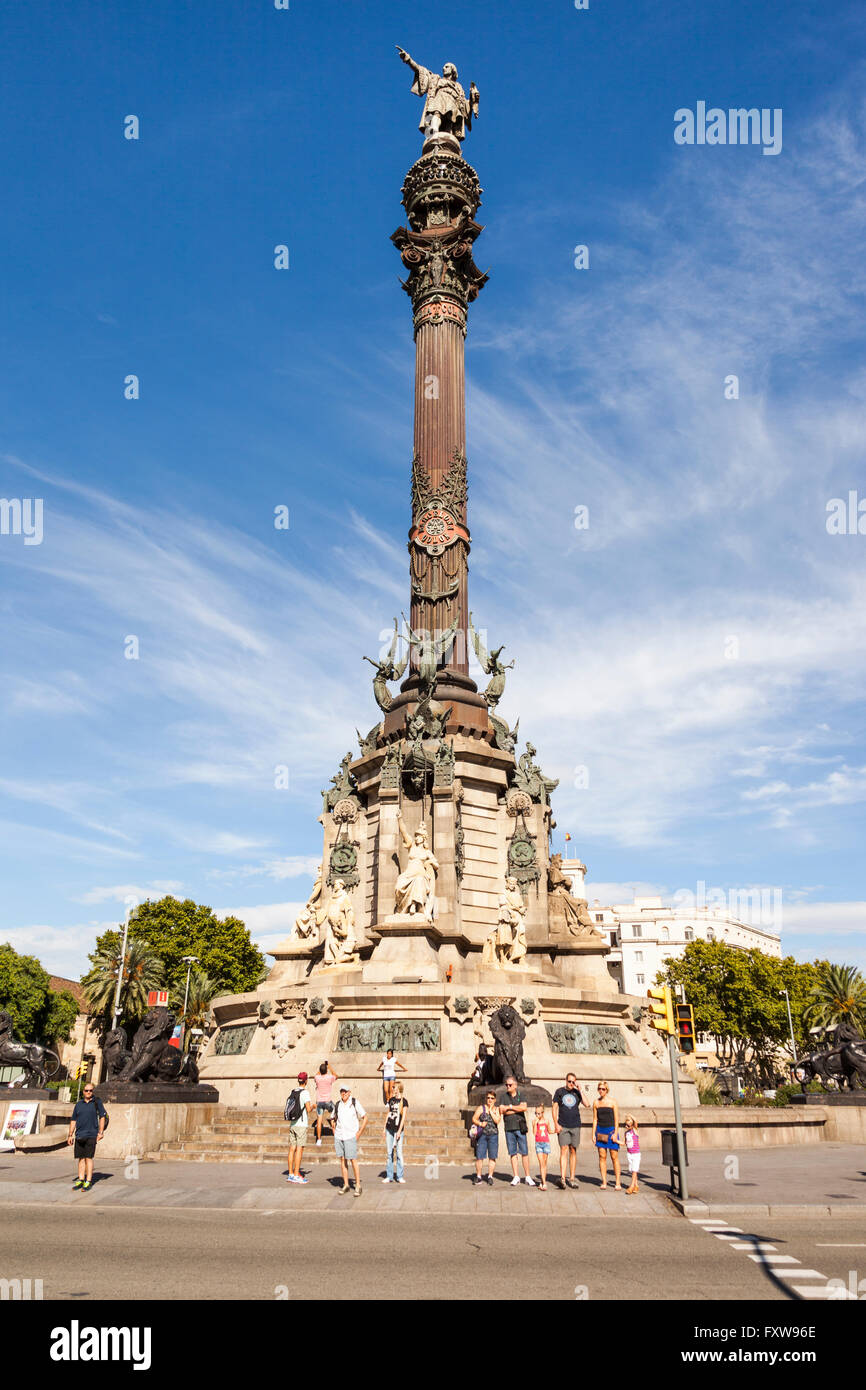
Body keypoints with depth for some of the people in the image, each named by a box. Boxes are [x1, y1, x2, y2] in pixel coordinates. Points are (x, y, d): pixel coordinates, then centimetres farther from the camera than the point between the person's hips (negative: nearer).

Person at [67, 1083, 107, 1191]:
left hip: (91, 1135, -4)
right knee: (81, 1158, 7)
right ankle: (80, 1180, 15)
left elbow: (102, 1117, 2)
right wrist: (70, 1135, 9)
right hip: (79, 1135, 4)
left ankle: (88, 1182, -2)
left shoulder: (97, 1102, 2)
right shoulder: (78, 1104, 12)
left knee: (88, 1158, -6)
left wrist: (101, 1132, -5)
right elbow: (73, 1120, 15)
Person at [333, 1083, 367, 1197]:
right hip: (338, 1136, 4)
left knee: (353, 1160, -7)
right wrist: (334, 1132, 11)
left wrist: (359, 1133, -4)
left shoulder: (355, 1103, -4)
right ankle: (346, 1185, 16)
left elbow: (365, 1118, 0)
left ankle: (358, 1186, 1)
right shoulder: (337, 1104, 7)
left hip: (350, 1136, -4)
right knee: (342, 1160, 6)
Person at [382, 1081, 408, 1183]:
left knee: (399, 1153, -2)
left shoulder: (404, 1101, -4)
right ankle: (389, 1176, 13)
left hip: (398, 1129, -4)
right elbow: (387, 1114, 14)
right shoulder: (391, 1100, 10)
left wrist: (399, 1131, -13)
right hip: (389, 1129, 4)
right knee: (389, 1153, 7)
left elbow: (403, 1117, -7)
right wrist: (384, 1128, 11)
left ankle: (400, 1177, 6)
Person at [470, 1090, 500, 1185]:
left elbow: (497, 1120, -7)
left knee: (492, 1157, 1)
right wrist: (480, 1124, -15)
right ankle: (478, 1177, 7)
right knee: (479, 1156, -4)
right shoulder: (481, 1108, 5)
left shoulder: (497, 1109, 7)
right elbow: (474, 1119, 1)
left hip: (493, 1135, 1)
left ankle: (490, 1177, 12)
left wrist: (491, 1111, -7)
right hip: (482, 1135, -1)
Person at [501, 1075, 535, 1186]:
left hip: (520, 1127, -1)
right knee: (513, 1153, 2)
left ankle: (527, 1177, 2)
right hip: (509, 1128, 1)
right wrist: (517, 1109, -5)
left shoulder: (520, 1095, 8)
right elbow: (502, 1110, -4)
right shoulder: (504, 1097, 11)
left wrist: (510, 1107, -3)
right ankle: (516, 1177, 7)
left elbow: (524, 1107, -9)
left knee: (524, 1152, -3)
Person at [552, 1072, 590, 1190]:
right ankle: (563, 1178, -15)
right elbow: (555, 1108, 5)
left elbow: (587, 1105, -5)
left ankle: (572, 1179, 12)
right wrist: (556, 1124, -5)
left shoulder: (577, 1092, 8)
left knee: (573, 1151, 6)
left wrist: (580, 1090, -8)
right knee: (564, 1150, -11)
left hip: (575, 1126, 2)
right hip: (563, 1126, -2)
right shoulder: (559, 1091, 5)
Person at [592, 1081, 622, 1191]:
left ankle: (618, 1183, 0)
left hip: (611, 1130, -3)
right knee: (602, 1156, 0)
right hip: (600, 1131, 3)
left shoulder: (613, 1102, -1)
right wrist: (593, 1134, 5)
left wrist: (615, 1133, -9)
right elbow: (595, 1119, 10)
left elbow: (616, 1119, -2)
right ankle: (604, 1182, 6)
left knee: (614, 1156, -4)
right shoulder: (596, 1103, 7)